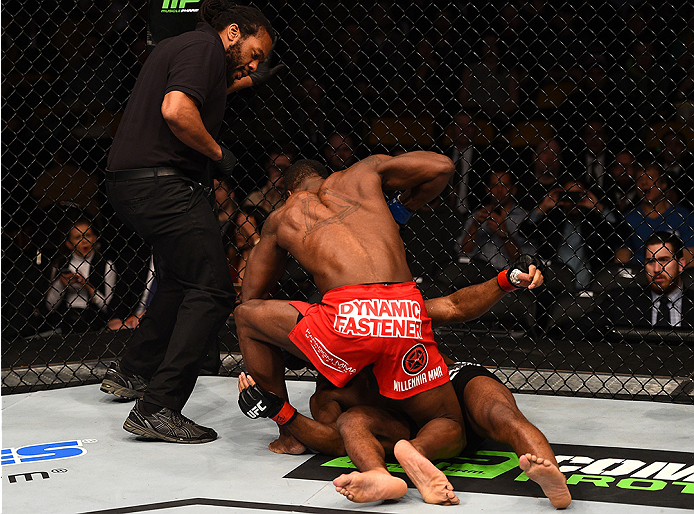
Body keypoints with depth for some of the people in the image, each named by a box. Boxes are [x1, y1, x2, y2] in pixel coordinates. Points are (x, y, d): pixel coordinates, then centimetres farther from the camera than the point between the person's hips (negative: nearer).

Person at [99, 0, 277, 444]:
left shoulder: (180, 46, 23)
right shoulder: (204, 47, -8)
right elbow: (176, 111, -24)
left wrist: (245, 80, 45)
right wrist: (218, 153, -10)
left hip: (133, 184, 11)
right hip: (165, 185, -11)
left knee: (181, 283, 26)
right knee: (211, 293, -12)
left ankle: (131, 372, 37)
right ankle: (157, 407, -17)